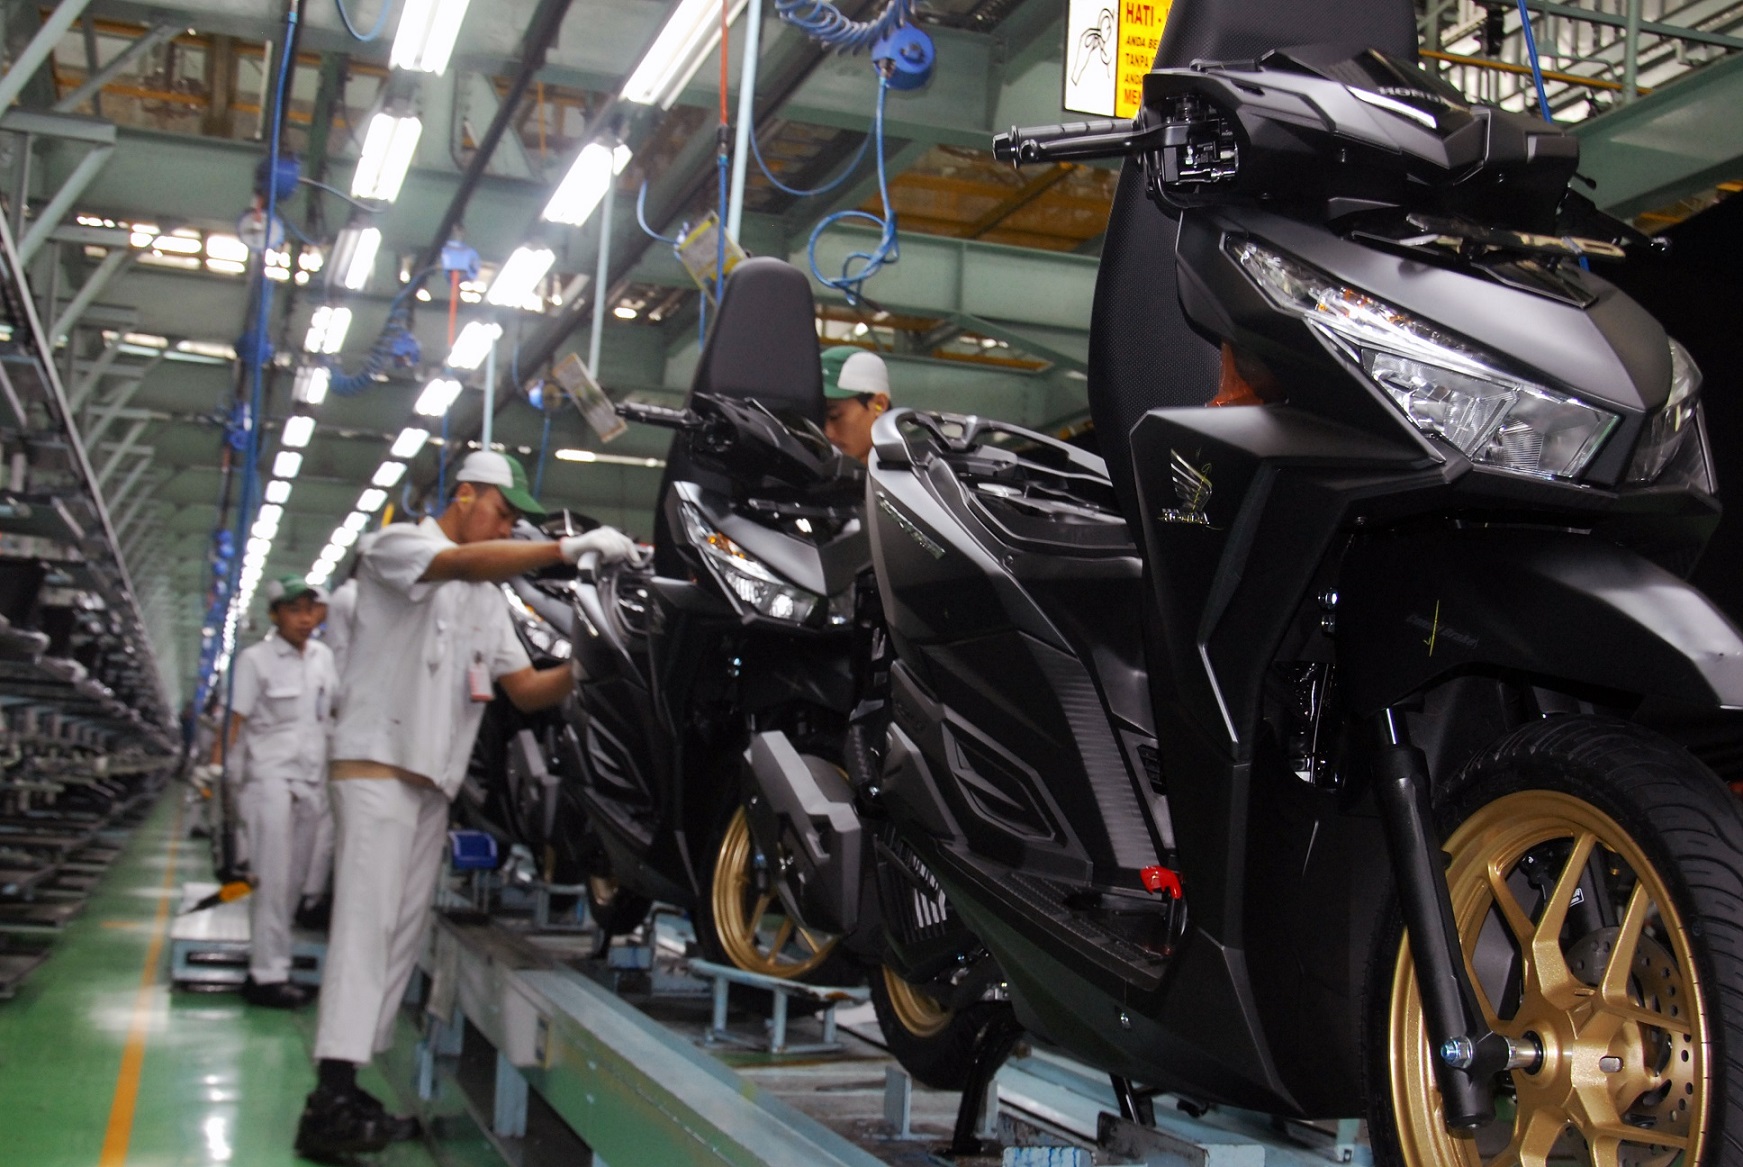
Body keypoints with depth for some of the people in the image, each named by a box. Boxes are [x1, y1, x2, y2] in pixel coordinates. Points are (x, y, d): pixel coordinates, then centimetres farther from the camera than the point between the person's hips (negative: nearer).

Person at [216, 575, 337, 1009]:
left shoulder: (324, 658, 11)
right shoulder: (255, 659, -5)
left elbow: (337, 710, 24)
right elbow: (236, 721, -9)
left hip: (312, 779, 6)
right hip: (270, 777, -6)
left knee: (295, 878, 6)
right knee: (273, 878, -8)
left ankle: (266, 963, 12)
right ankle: (268, 975, -6)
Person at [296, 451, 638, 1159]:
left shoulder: (490, 597, 22)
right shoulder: (398, 544, -1)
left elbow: (526, 689, 14)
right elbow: (462, 562, -24)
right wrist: (573, 547, -31)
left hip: (434, 782, 8)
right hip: (378, 761, -8)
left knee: (404, 937, 5)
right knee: (366, 923, -16)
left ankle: (343, 1095, 8)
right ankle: (331, 1104, -20)